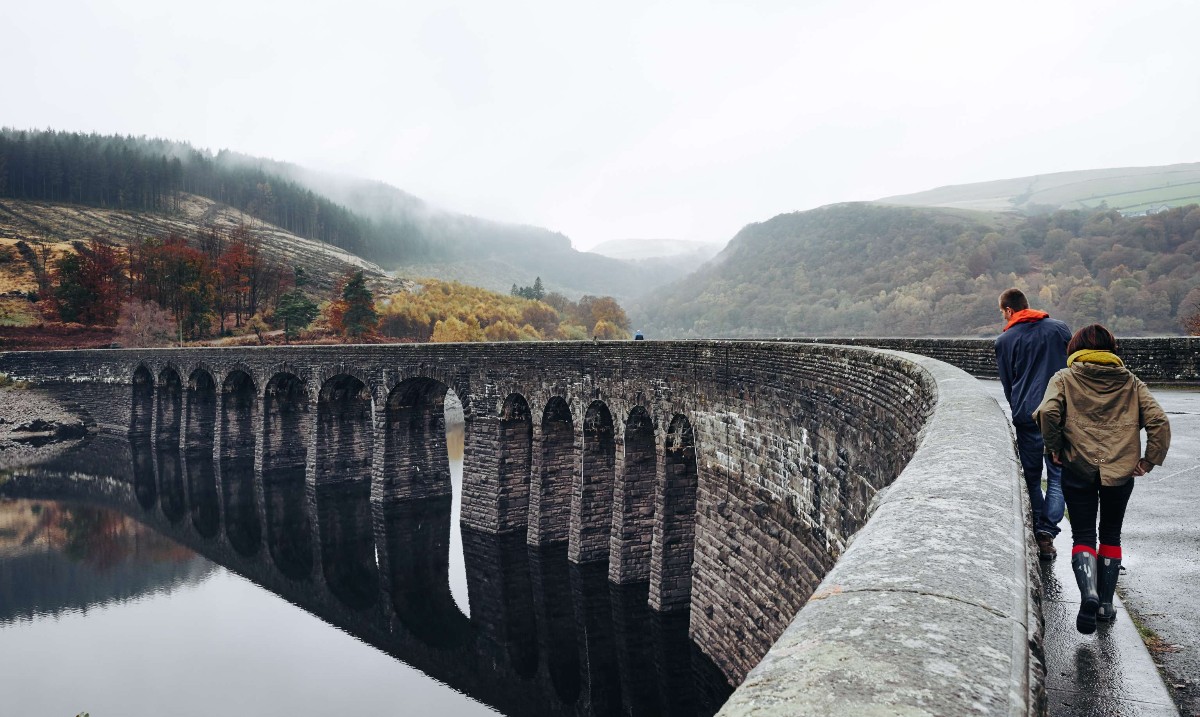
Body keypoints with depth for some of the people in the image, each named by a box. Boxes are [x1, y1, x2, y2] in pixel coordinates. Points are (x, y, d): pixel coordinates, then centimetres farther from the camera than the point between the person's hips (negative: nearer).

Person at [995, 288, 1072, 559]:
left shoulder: (1005, 341, 3)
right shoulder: (1060, 328, 10)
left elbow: (1007, 385, 7)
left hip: (1027, 416, -1)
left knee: (1032, 477, 11)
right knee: (1058, 477, 4)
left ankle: (1036, 533, 11)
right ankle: (1047, 533, -8)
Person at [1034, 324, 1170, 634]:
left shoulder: (1064, 378, 2)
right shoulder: (1131, 382, 10)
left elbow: (1048, 412, -16)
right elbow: (1159, 421, -2)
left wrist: (1054, 448, -4)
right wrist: (1149, 460, 4)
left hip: (1078, 469, -2)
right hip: (1120, 470, 2)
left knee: (1083, 535, 6)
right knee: (1111, 535, 18)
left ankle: (1089, 594, -17)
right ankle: (1106, 603, 21)